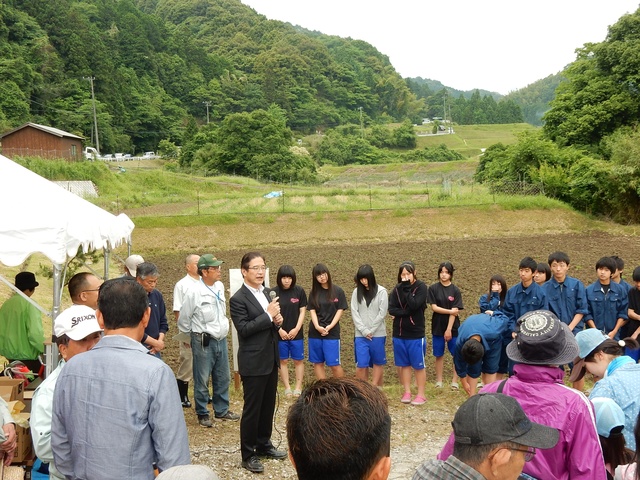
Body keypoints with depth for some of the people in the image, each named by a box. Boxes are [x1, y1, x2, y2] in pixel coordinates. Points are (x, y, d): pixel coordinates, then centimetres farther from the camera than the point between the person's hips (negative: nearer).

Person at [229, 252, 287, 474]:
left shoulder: (266, 293, 10)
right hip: (253, 362, -7)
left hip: (271, 359, 8)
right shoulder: (238, 299, -13)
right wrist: (268, 315, -23)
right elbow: (243, 329, -21)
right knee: (252, 409, 2)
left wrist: (277, 320, -2)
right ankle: (248, 455, 14)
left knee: (268, 406, 16)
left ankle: (264, 445, 32)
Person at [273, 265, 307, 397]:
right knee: (283, 361, 8)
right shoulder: (274, 292, -7)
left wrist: (297, 329, -7)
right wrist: (279, 330, -9)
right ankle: (287, 387, 19)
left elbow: (302, 311, 1)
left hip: (296, 333, 1)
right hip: (280, 333, -1)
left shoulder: (299, 291, -3)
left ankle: (298, 387, 19)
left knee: (298, 360, 7)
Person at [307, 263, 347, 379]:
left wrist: (330, 327, -12)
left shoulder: (338, 291, 0)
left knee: (334, 364, -6)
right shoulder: (313, 293, 6)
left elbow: (340, 310, -1)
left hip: (332, 332, -3)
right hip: (315, 332, 3)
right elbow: (312, 310, 2)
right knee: (317, 362, 6)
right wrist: (317, 326, -13)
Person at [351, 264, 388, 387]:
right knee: (361, 364, -4)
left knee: (378, 362, 8)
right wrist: (364, 331, -8)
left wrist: (370, 331, -7)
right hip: (360, 335, 1)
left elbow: (382, 313, -6)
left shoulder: (381, 291, -4)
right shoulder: (356, 292, 3)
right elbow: (354, 312, 1)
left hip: (378, 334, -1)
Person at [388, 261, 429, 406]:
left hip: (416, 334, -4)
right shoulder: (397, 289, 5)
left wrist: (406, 289, -17)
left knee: (418, 365, 3)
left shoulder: (421, 287, -6)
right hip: (399, 333, 4)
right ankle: (407, 392, 20)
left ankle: (421, 395, 12)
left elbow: (414, 305, -20)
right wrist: (407, 312, -16)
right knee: (404, 364, 11)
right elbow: (391, 309, -4)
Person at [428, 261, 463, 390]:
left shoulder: (455, 291, -2)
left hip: (453, 327, 0)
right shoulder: (433, 289, 0)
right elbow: (434, 307, -7)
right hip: (437, 327, 1)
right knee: (439, 355, 7)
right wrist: (450, 311, -13)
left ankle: (455, 381, 10)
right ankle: (439, 381, 16)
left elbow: (455, 312, -8)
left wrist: (449, 329, -14)